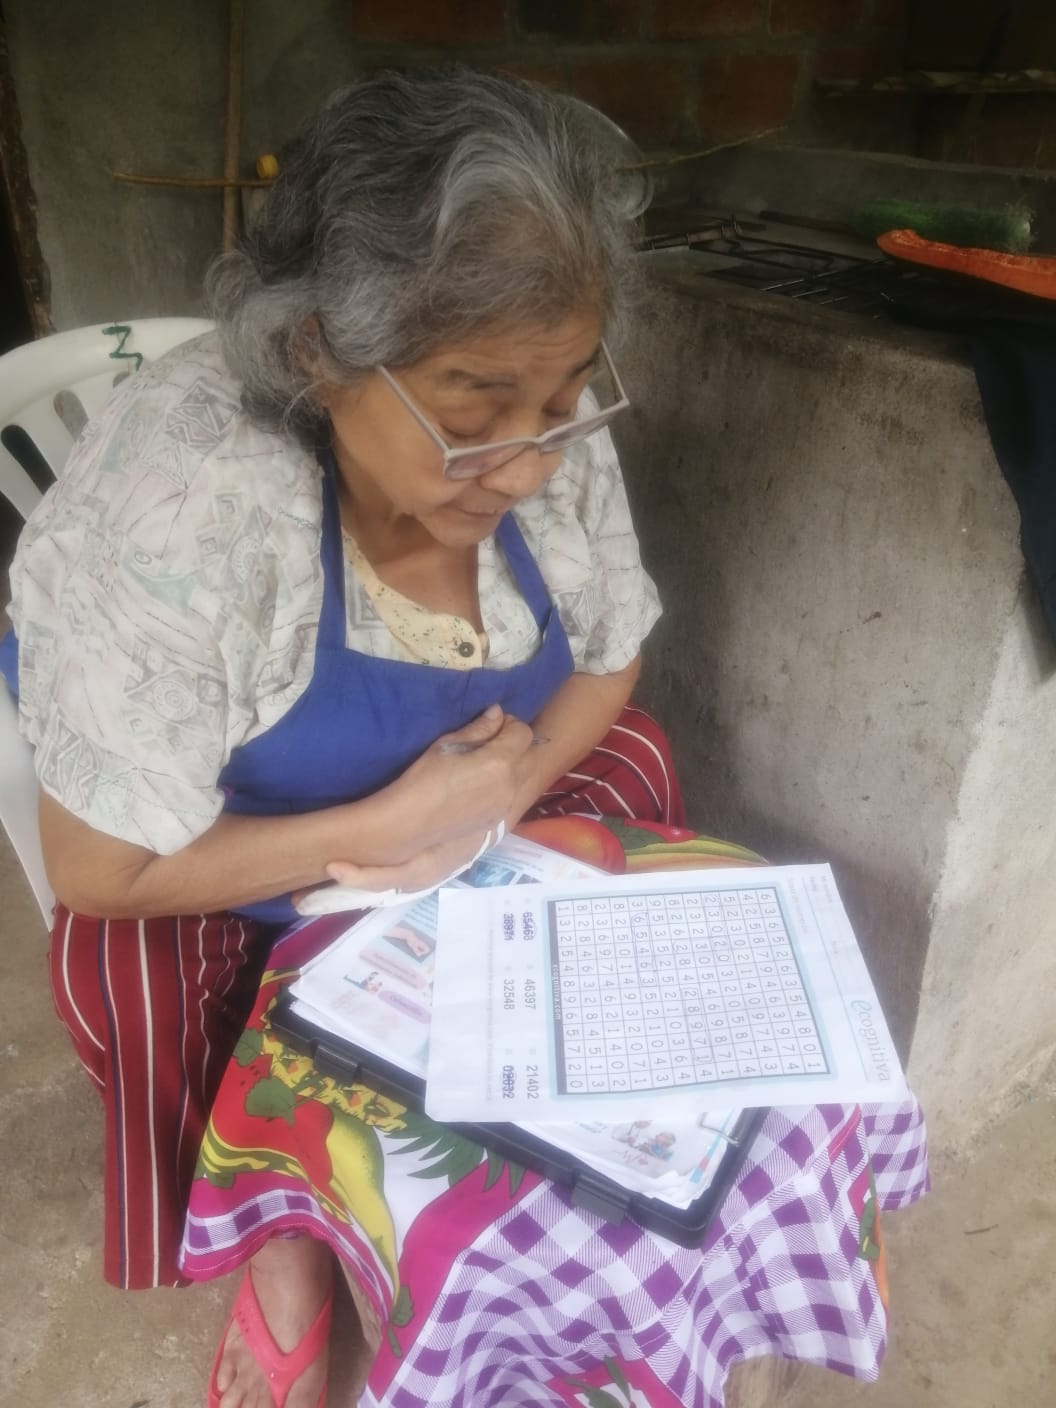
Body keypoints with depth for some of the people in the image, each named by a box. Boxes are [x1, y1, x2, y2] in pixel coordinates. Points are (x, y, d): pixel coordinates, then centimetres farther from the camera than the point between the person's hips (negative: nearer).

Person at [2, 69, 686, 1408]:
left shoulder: (554, 438, -20)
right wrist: (389, 826, -29)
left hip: (472, 827, 6)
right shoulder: (177, 497, -36)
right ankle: (289, 1235, 7)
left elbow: (604, 667, -4)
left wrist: (490, 801, -22)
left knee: (630, 760, -13)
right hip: (222, 874, -5)